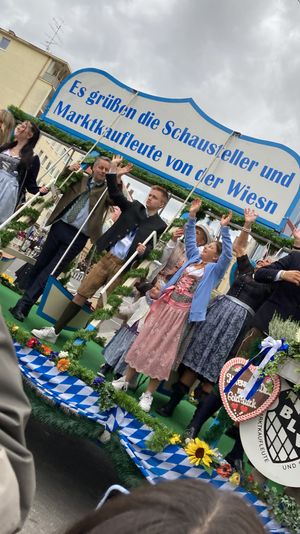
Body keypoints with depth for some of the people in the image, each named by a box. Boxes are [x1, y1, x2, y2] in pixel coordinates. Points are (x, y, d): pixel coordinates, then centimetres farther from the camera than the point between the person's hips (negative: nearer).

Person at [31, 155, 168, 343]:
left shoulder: (160, 226, 3)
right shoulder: (134, 207, 12)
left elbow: (153, 249, -3)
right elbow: (114, 193, 7)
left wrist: (143, 250, -24)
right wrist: (113, 168, 0)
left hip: (123, 266, -3)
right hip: (107, 257, 3)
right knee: (82, 294, 3)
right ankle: (54, 330, 10)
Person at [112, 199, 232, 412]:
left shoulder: (214, 269, 0)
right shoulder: (194, 258, 14)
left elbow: (228, 255, -13)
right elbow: (190, 238, 16)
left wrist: (225, 229, -20)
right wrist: (192, 216, 7)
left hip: (181, 313, -4)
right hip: (164, 306, 5)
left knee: (165, 350, 0)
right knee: (145, 341, 7)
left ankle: (149, 393, 8)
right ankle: (127, 379, 19)